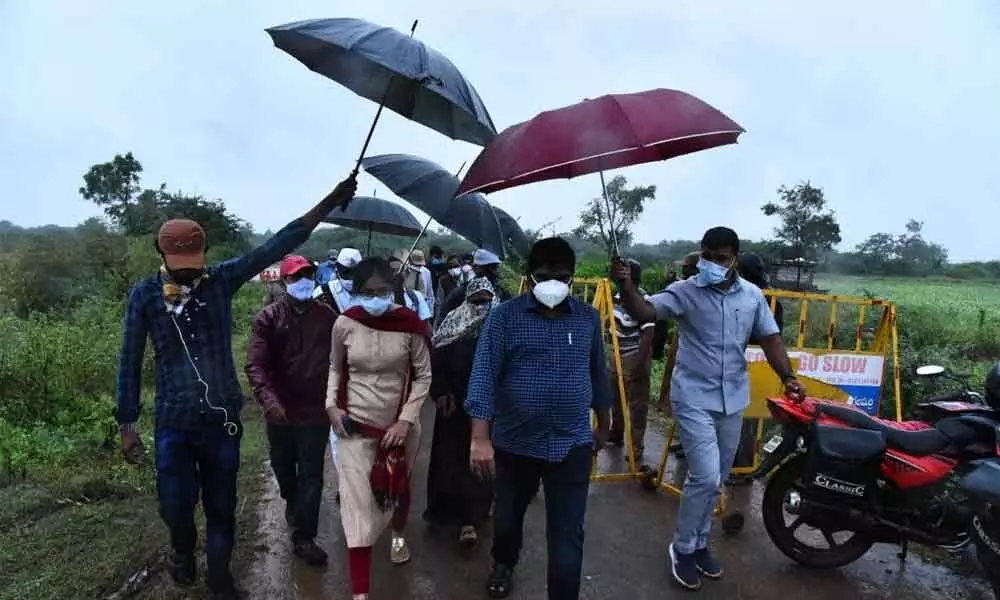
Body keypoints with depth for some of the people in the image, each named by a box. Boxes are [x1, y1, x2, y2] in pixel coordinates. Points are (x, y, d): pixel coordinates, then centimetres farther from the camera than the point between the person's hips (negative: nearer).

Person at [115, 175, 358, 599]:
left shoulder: (221, 280, -4)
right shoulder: (145, 294, -4)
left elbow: (276, 246, -10)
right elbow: (130, 362, 2)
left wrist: (329, 203, -16)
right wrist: (126, 423, 3)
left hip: (223, 418, 1)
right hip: (174, 422, 0)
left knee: (221, 506, 13)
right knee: (175, 505, 6)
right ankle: (183, 548, 42)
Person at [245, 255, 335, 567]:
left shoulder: (327, 315, -3)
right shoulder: (269, 317, -7)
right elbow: (255, 364, -14)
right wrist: (268, 399, -28)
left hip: (316, 409, -1)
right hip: (281, 410, 1)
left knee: (311, 475, 3)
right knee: (283, 468, 23)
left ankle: (303, 537, 16)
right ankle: (291, 502, 53)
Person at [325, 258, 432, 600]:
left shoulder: (410, 325, -14)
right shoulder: (344, 325, -10)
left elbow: (423, 376, -6)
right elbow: (336, 369, 7)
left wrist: (406, 420, -13)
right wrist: (331, 406, -7)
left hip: (399, 425, 1)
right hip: (355, 426, 0)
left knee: (398, 488, 24)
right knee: (357, 505, -3)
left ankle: (398, 535, 56)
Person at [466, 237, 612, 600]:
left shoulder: (588, 318, 1)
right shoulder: (505, 316, -9)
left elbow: (598, 373, 12)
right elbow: (484, 375, -15)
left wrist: (603, 424, 19)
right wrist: (480, 437, -23)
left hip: (572, 444, 1)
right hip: (515, 442, 0)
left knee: (567, 534, 1)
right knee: (507, 516, 21)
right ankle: (503, 564, 53)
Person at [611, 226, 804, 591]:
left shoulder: (752, 296, 3)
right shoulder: (686, 291, -11)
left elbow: (770, 338, 7)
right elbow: (644, 312, -24)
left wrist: (787, 377, -6)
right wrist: (626, 285, -43)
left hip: (733, 400, 5)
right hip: (694, 399, -5)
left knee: (715, 480, 16)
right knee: (705, 478, -11)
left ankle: (700, 543, 36)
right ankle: (683, 548, 13)